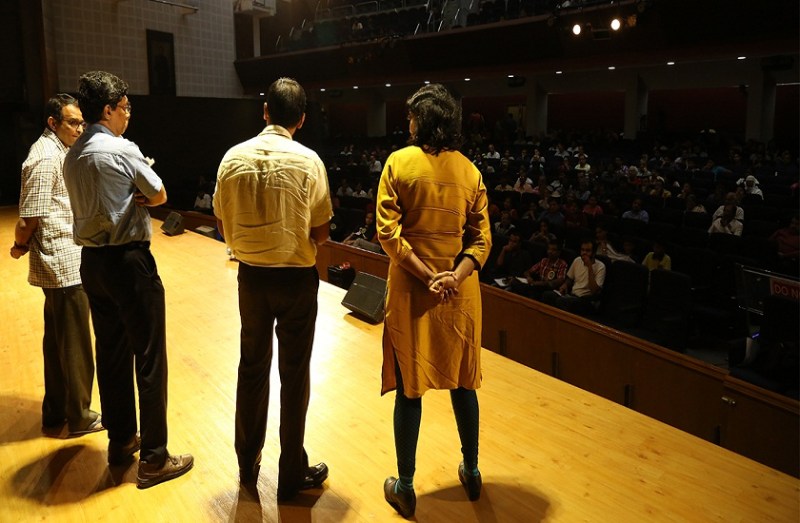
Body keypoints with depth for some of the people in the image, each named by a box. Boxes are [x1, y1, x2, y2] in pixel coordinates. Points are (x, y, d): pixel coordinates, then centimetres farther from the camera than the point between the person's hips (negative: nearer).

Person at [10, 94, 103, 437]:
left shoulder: (56, 151, 15)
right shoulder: (46, 157, -16)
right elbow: (30, 216, -17)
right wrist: (20, 247, -1)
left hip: (64, 261, 10)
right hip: (63, 264, -10)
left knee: (57, 339, 17)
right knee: (75, 343, 1)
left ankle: (55, 412, 29)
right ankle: (79, 416, 15)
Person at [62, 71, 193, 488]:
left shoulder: (71, 156, 11)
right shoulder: (123, 150, -13)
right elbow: (159, 196, -4)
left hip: (91, 261, 8)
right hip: (128, 261, -8)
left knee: (111, 353, 16)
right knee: (149, 357, -1)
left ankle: (120, 440, 30)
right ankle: (153, 458, 6)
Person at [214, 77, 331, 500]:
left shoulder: (233, 158, -4)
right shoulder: (307, 161, -14)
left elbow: (224, 226, 1)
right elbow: (320, 233, -11)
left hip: (252, 275, 4)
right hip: (296, 278, -3)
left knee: (252, 370, 18)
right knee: (294, 375, 9)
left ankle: (248, 465, 35)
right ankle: (292, 475, 24)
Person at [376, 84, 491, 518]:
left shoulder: (400, 162, -6)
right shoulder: (469, 170, 3)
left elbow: (388, 231, -15)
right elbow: (481, 238, -4)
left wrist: (426, 275, -17)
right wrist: (455, 275, -14)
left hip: (411, 289, -3)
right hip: (459, 292, 3)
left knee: (409, 387, 7)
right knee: (461, 380, 17)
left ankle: (404, 488, 20)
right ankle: (471, 472, 34)